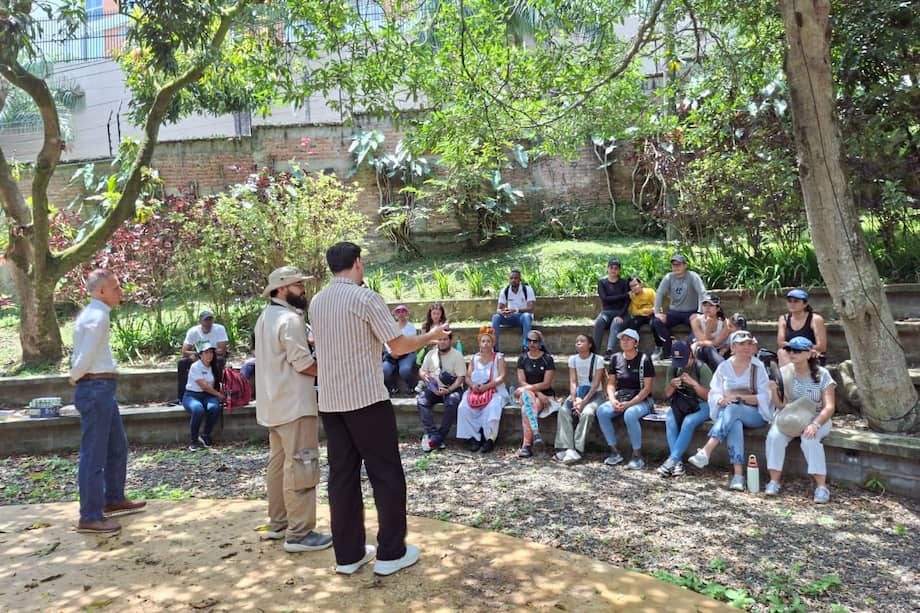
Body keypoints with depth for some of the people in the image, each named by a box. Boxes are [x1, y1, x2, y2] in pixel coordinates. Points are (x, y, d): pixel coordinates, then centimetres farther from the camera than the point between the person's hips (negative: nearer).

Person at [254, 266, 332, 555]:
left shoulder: (265, 318, 14)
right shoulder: (290, 319, -17)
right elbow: (305, 364, -20)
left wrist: (311, 347, 11)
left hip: (273, 404, 10)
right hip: (294, 403, -10)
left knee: (278, 463, 16)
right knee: (300, 466, -6)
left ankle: (278, 523, 26)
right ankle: (299, 533, -1)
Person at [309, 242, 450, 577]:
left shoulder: (316, 302, 9)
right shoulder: (366, 298, -12)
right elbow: (398, 346, -11)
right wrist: (432, 336, 6)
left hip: (330, 402, 7)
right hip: (366, 399, -6)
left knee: (342, 475, 11)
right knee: (387, 475, 5)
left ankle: (347, 555, 19)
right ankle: (391, 553, 11)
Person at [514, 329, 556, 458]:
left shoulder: (547, 359, 0)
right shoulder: (522, 359, 8)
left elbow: (546, 384, -8)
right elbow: (521, 382, -1)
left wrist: (528, 387, -17)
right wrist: (538, 393, -15)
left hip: (544, 395, -2)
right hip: (526, 394, 2)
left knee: (526, 409, -32)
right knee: (527, 395, -35)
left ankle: (527, 445, -31)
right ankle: (535, 432, -42)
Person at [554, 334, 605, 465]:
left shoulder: (598, 359, -7)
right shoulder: (573, 359, 6)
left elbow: (596, 384, -12)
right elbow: (573, 382, -2)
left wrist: (583, 402, -21)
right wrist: (574, 400, -17)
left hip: (594, 394, -4)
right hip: (577, 392, 4)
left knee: (587, 413, -33)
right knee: (563, 411, -24)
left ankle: (576, 450, -30)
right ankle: (566, 449, -30)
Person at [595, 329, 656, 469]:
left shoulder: (644, 360, -6)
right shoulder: (616, 358, 7)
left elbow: (647, 388, -10)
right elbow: (611, 383, 9)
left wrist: (629, 404, -19)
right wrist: (613, 400, -11)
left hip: (641, 400, -5)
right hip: (620, 398, 5)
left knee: (630, 414, -37)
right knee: (601, 411, -24)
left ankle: (637, 456, -19)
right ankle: (615, 452, -11)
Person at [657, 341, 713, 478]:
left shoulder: (702, 368, -10)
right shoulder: (673, 368, 3)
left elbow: (708, 396, -12)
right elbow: (667, 394, 7)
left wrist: (693, 382, -27)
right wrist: (671, 385, -16)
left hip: (701, 405, -4)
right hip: (680, 404, 4)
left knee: (688, 422, -35)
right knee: (669, 419, -29)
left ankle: (672, 460, -32)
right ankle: (678, 462, -32)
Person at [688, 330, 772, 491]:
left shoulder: (758, 367, 1)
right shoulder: (724, 367, 8)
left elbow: (764, 398, -4)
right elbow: (714, 394, 5)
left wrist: (738, 397, -17)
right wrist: (721, 400, -19)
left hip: (756, 414, -1)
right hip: (729, 412, 2)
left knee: (732, 409, -35)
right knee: (735, 423, -36)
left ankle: (706, 451, -48)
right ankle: (738, 473, -44)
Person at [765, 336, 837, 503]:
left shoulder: (821, 375, -8)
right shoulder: (784, 372, 1)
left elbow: (829, 406, -14)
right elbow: (780, 405, 4)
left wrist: (815, 424, -31)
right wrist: (773, 391, -17)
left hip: (817, 418, -2)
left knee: (809, 439, -34)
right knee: (774, 436, -27)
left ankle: (821, 486, -25)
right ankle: (774, 481, -18)